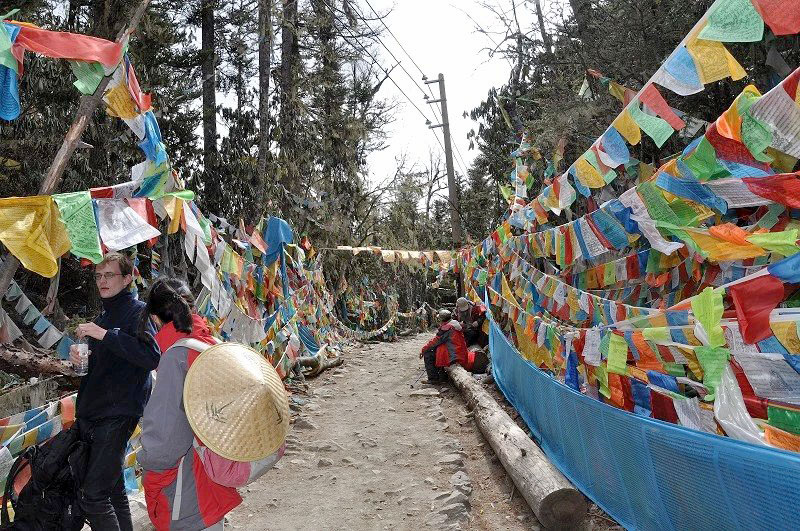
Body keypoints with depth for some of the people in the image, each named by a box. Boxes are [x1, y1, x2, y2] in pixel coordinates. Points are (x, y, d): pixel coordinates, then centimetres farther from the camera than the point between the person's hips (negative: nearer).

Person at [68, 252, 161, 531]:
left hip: (117, 415, -9)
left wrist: (104, 335, -24)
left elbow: (152, 357, -25)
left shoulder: (137, 311, -8)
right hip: (91, 414, 9)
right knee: (113, 491, 16)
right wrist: (78, 357, 6)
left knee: (91, 496, -12)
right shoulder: (103, 318, 17)